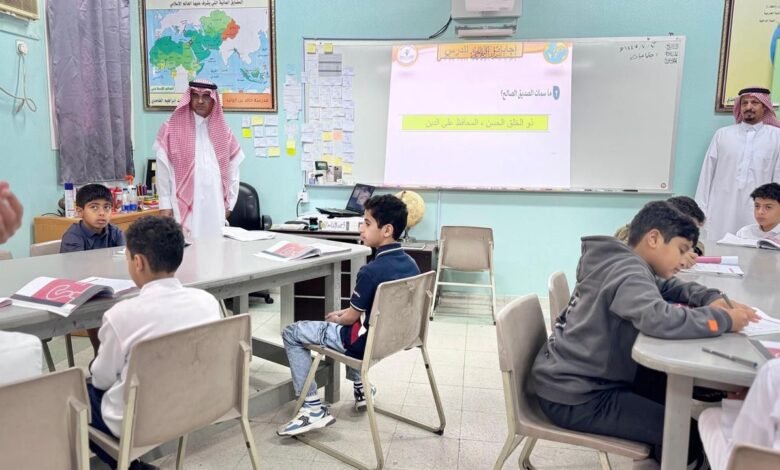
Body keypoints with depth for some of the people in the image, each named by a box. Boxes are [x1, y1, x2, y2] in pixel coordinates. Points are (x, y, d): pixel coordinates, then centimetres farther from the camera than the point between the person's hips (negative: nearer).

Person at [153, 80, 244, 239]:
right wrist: (165, 203, -3)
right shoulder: (172, 129, 2)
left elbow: (232, 169, 11)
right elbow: (163, 168, 0)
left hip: (215, 206, 3)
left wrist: (229, 202, 8)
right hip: (184, 204, -3)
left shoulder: (223, 131, 10)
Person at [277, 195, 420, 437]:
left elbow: (351, 317, -14)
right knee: (344, 320, 36)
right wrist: (346, 312, 13)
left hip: (368, 343, -8)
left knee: (291, 333, 3)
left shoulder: (371, 271, -25)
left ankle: (313, 408, 0)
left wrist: (335, 319, 8)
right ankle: (360, 386, 36)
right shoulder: (410, 264, -1)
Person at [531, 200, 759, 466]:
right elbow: (660, 319, -38)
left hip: (586, 378, 10)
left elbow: (670, 287, 22)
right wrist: (723, 320, -21)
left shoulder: (624, 263, 9)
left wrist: (713, 299, 2)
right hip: (572, 397, -10)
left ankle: (653, 453, 36)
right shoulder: (627, 270, -20)